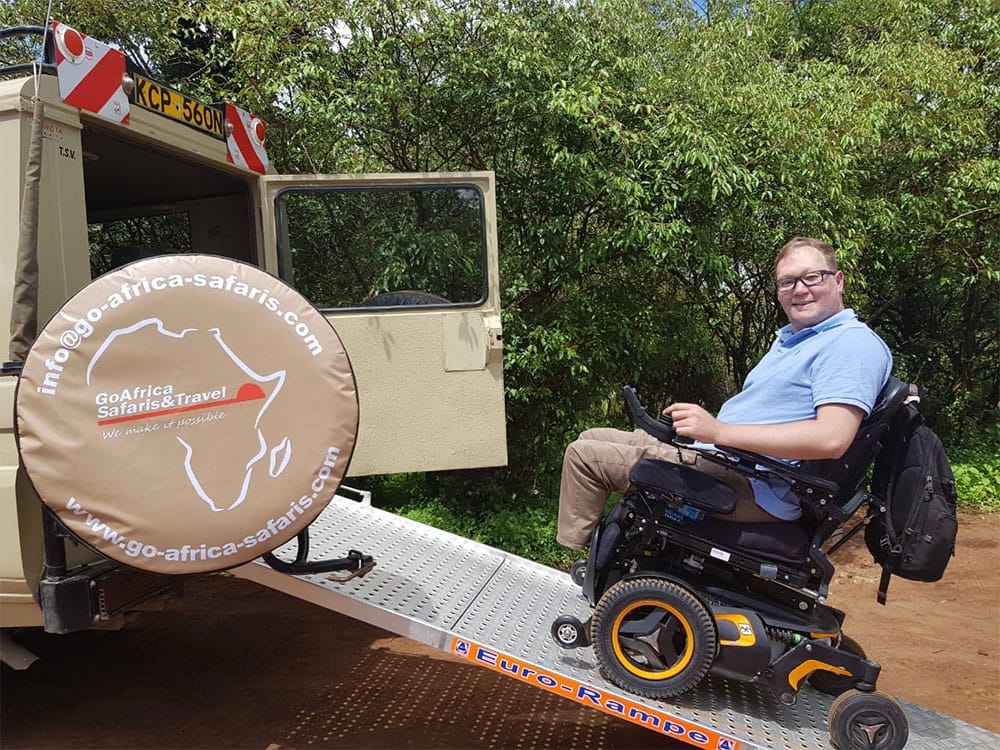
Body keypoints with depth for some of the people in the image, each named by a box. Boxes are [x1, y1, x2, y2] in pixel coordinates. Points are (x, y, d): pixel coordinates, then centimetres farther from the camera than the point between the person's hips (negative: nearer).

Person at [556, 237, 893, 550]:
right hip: (715, 457, 11)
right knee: (593, 438, 15)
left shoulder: (854, 344, -14)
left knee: (584, 455, -12)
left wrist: (719, 431, -28)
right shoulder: (790, 338, 19)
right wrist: (703, 424, 10)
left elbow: (832, 438, -28)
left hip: (753, 490, -11)